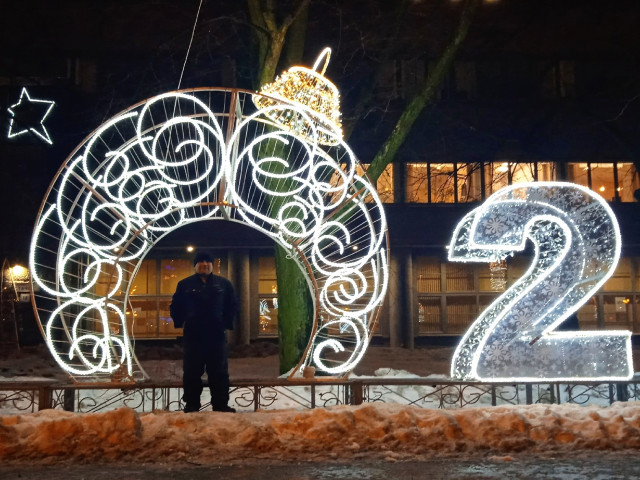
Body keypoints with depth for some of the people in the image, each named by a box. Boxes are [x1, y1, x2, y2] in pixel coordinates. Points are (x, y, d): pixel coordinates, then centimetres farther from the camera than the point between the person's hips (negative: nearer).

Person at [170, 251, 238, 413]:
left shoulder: (224, 284, 8)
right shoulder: (185, 284, 6)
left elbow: (232, 307, 13)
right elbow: (175, 307, 11)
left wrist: (227, 322, 4)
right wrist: (181, 322, 2)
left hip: (216, 335, 1)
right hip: (192, 335, -1)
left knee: (219, 371, 3)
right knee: (192, 371, 2)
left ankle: (221, 404, 10)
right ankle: (191, 404, 10)